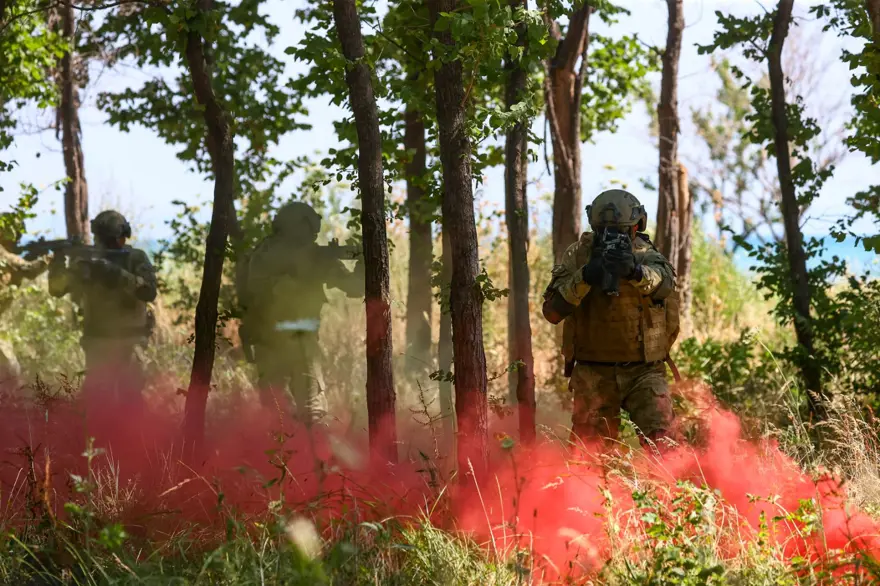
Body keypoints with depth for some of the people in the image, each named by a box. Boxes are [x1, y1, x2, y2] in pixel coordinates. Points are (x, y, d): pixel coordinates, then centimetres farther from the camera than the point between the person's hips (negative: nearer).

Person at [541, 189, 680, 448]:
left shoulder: (647, 256, -1)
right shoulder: (578, 256, 0)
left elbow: (664, 285, -25)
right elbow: (552, 311, -9)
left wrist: (635, 271, -46)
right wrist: (583, 277, -26)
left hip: (643, 371, -1)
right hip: (593, 373, 1)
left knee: (662, 443, -14)